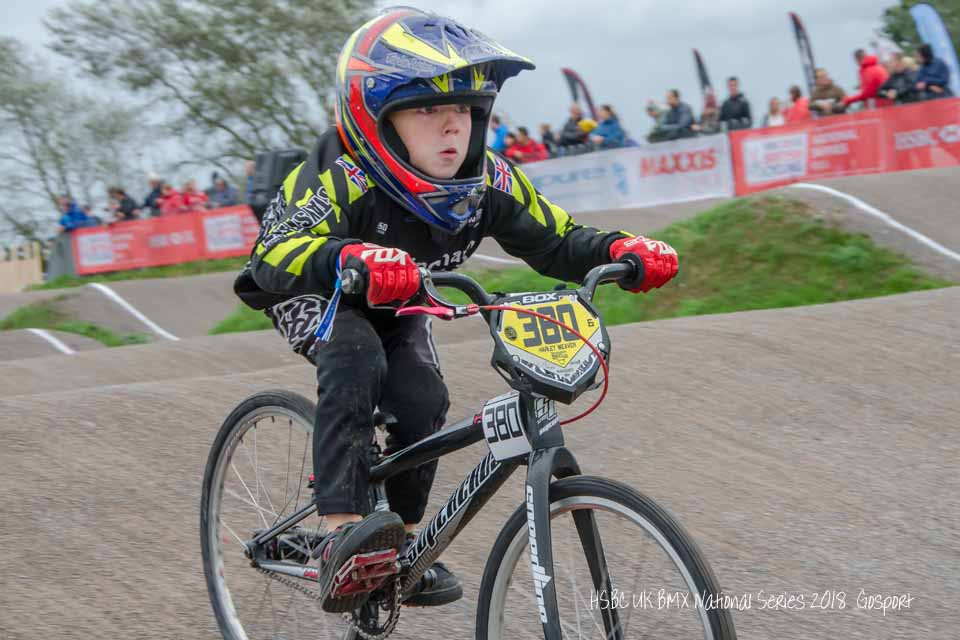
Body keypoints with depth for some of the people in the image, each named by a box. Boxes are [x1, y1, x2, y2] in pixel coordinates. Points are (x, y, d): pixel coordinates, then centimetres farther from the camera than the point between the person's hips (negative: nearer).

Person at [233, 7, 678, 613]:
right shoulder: (341, 179, -38)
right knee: (355, 361, -34)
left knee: (423, 400, -17)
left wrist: (621, 250, -36)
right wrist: (348, 260, -71)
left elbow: (555, 239, -15)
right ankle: (341, 540, -39)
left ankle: (404, 540, 6)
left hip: (395, 307, 5)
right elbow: (277, 256, -50)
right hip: (316, 295, -5)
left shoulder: (487, 180, -23)